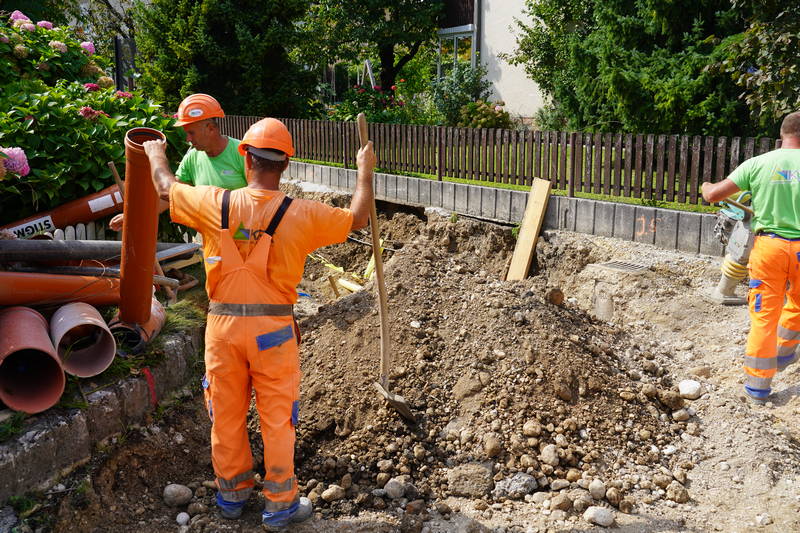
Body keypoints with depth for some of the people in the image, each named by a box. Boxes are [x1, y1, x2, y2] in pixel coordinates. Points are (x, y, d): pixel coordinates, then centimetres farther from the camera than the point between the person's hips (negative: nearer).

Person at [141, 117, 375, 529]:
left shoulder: (216, 204, -7)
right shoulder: (302, 215, -11)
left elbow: (166, 187, 11)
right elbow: (357, 218, 3)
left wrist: (155, 154, 33)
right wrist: (365, 171, 18)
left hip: (223, 325, 2)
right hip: (273, 329, -2)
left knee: (227, 414, 17)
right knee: (277, 419, 11)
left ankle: (231, 494, 35)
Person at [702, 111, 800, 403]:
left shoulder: (757, 164, -5)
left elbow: (712, 195, -4)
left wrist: (706, 185, 17)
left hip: (769, 246, 0)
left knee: (764, 314, 5)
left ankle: (758, 382, 8)